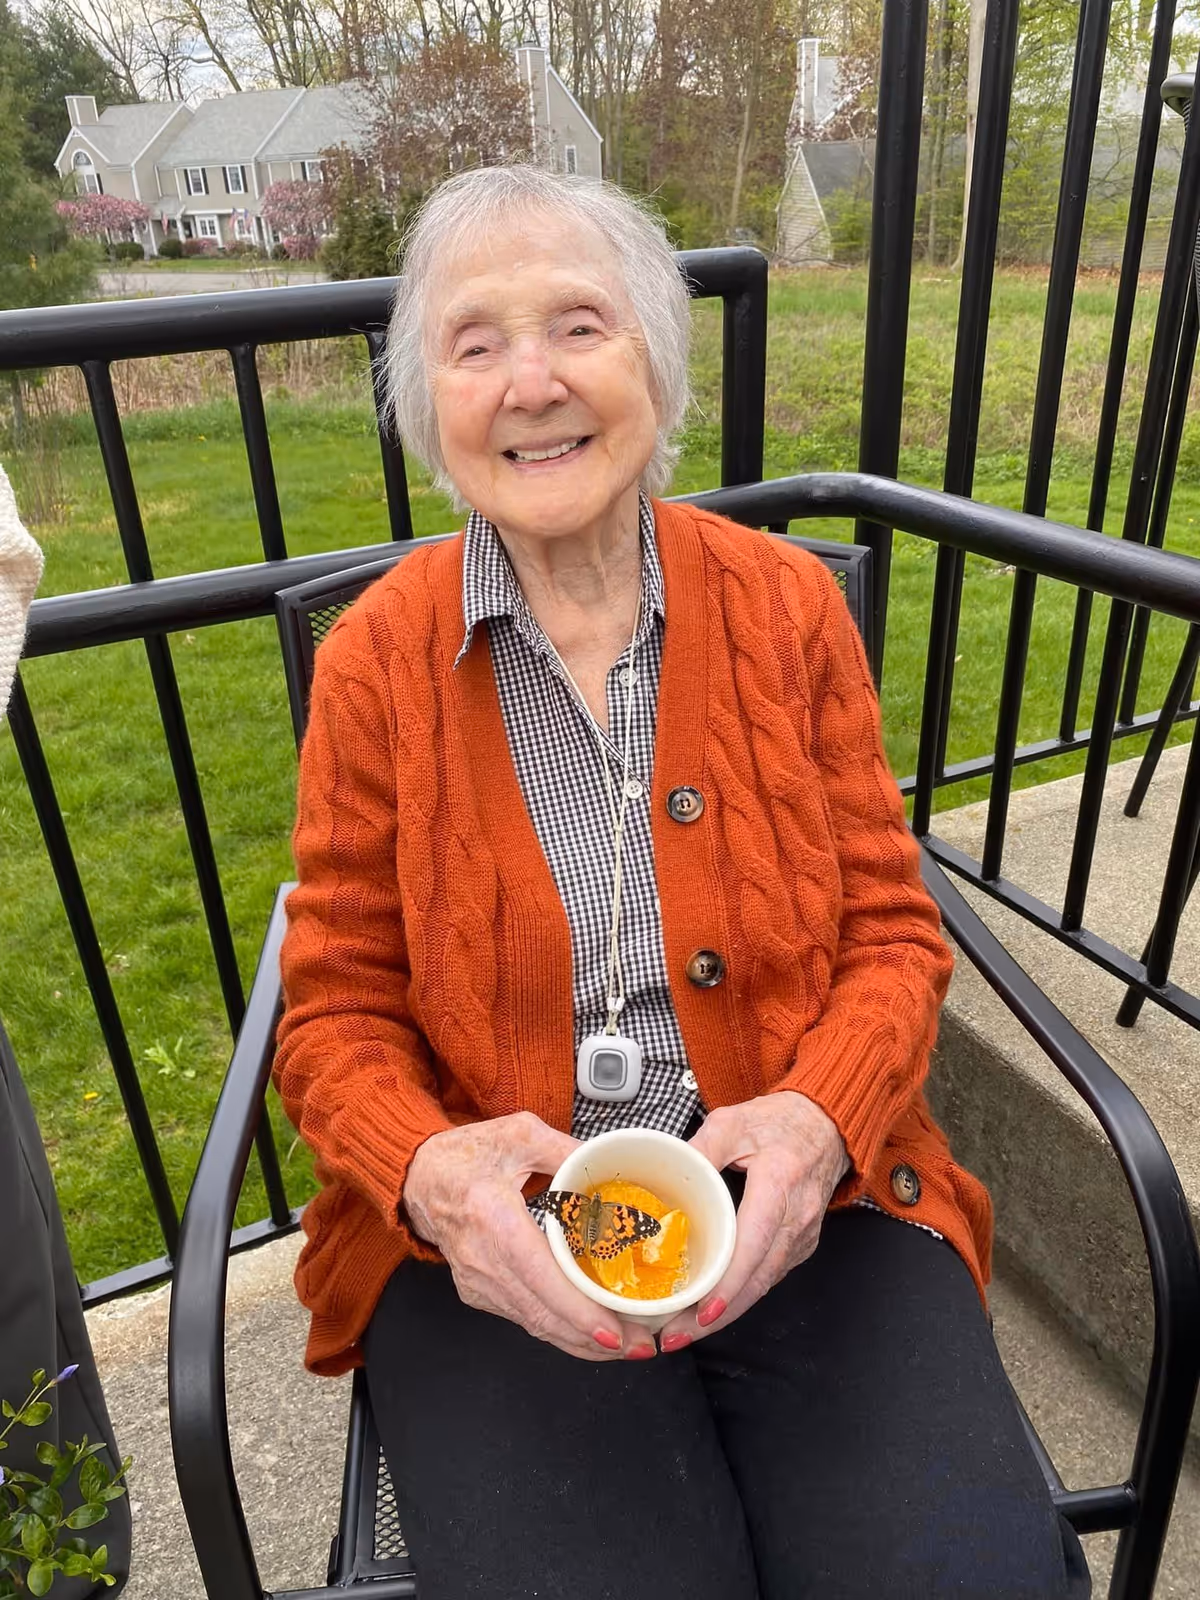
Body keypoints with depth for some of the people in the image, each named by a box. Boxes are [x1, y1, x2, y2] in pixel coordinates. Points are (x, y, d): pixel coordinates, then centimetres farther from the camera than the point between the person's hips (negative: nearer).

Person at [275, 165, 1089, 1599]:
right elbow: (337, 1011, 2)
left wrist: (819, 1125, -16)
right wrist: (430, 1173, -18)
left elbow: (891, 935, 3)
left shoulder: (789, 603, 0)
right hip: (492, 1241, 0)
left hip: (795, 1201, 2)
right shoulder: (372, 658, -3)